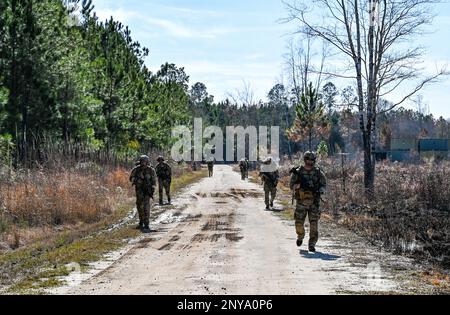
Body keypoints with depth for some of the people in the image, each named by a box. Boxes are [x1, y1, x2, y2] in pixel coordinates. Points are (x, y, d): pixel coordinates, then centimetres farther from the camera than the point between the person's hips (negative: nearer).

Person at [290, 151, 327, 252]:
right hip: (301, 201, 0)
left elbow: (324, 185, 6)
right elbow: (292, 185, 1)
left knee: (314, 223, -7)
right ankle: (300, 236, 32)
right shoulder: (298, 172, 2)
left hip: (314, 202, 0)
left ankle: (312, 244, -3)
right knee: (299, 222, 1)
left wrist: (319, 191, -14)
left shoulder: (318, 172, 4)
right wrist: (298, 184, -21)